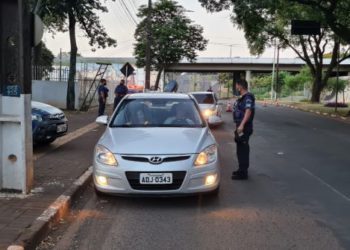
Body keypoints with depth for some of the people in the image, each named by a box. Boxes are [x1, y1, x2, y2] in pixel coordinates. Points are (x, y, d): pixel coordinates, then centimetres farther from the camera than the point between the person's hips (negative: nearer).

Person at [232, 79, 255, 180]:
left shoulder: (248, 97, -17)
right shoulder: (243, 97, 14)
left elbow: (248, 111, -30)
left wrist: (242, 125, -37)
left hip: (244, 127, -10)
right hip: (240, 126, 10)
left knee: (243, 150, -5)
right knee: (241, 149, 17)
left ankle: (243, 173, 1)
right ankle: (242, 170, 28)